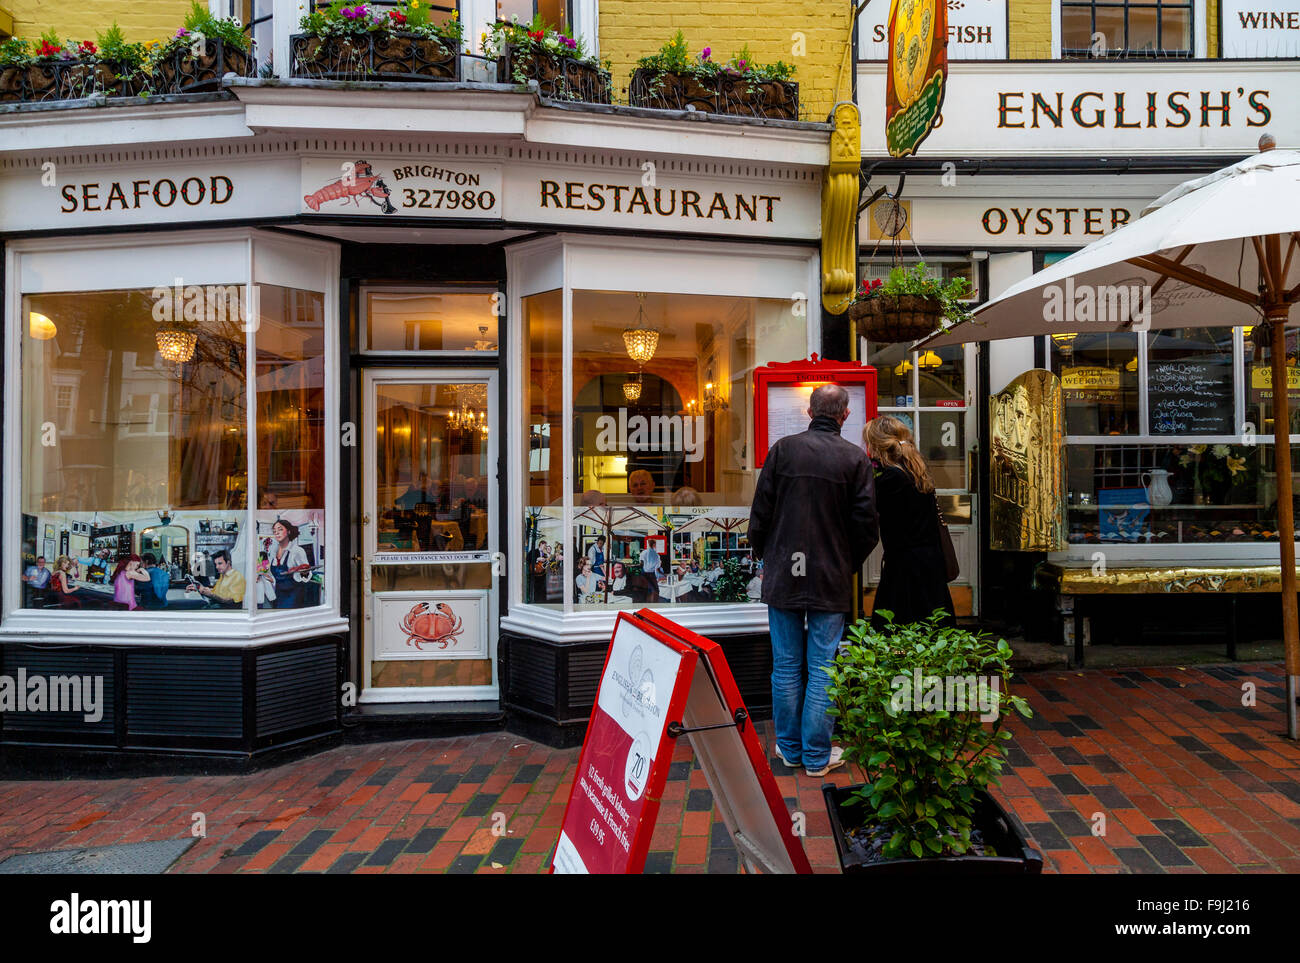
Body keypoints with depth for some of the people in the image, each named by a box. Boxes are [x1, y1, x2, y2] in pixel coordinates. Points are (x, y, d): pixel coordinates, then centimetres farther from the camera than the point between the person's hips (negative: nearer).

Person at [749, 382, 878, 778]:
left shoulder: (783, 449, -4)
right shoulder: (856, 458, -5)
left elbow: (761, 511, -1)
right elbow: (866, 523, -3)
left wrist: (763, 554, 14)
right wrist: (850, 564, 12)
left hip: (783, 576, 1)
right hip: (831, 580, -1)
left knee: (786, 665, 11)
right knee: (822, 669, 7)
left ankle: (790, 748, 23)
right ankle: (817, 756, 15)